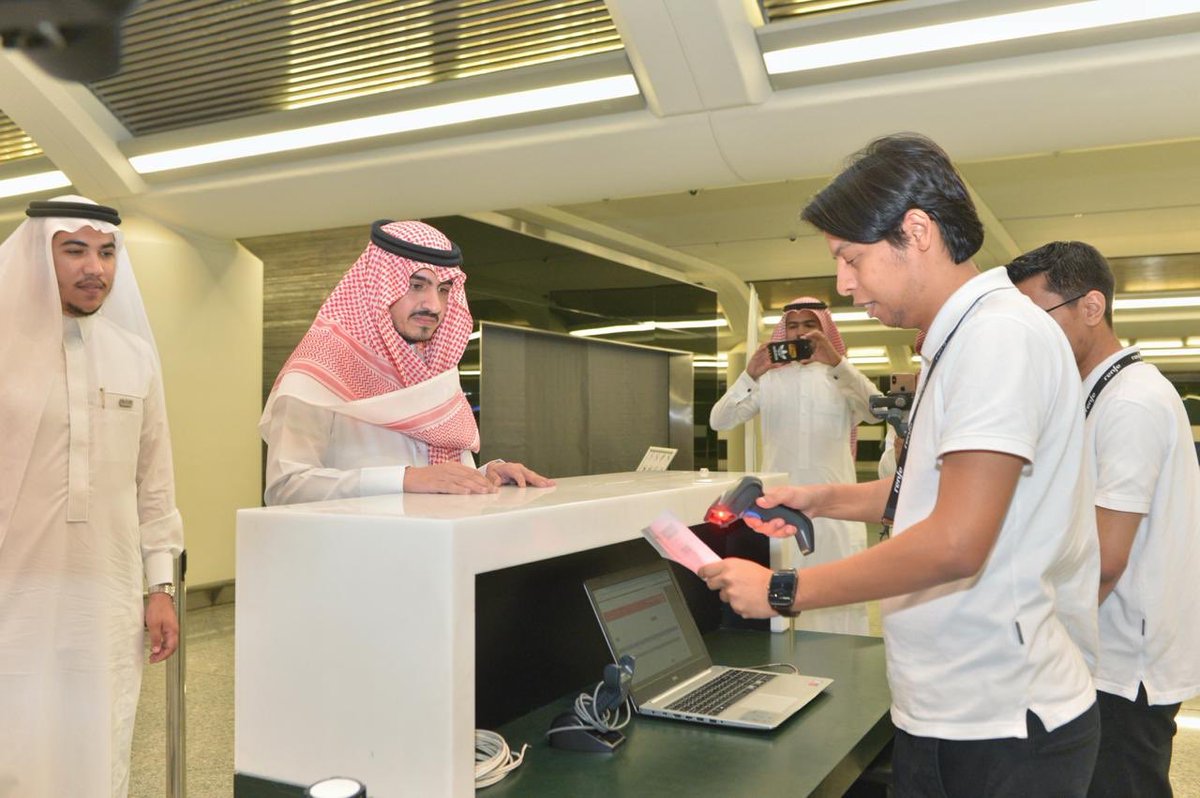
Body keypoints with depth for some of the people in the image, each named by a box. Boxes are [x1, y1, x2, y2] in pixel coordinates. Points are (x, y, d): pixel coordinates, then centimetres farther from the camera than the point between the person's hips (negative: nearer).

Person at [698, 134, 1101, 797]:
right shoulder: (956, 343, 12)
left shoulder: (1000, 333, -19)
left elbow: (955, 543, -27)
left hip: (997, 727, -9)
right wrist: (828, 500, 12)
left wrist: (782, 592, -19)